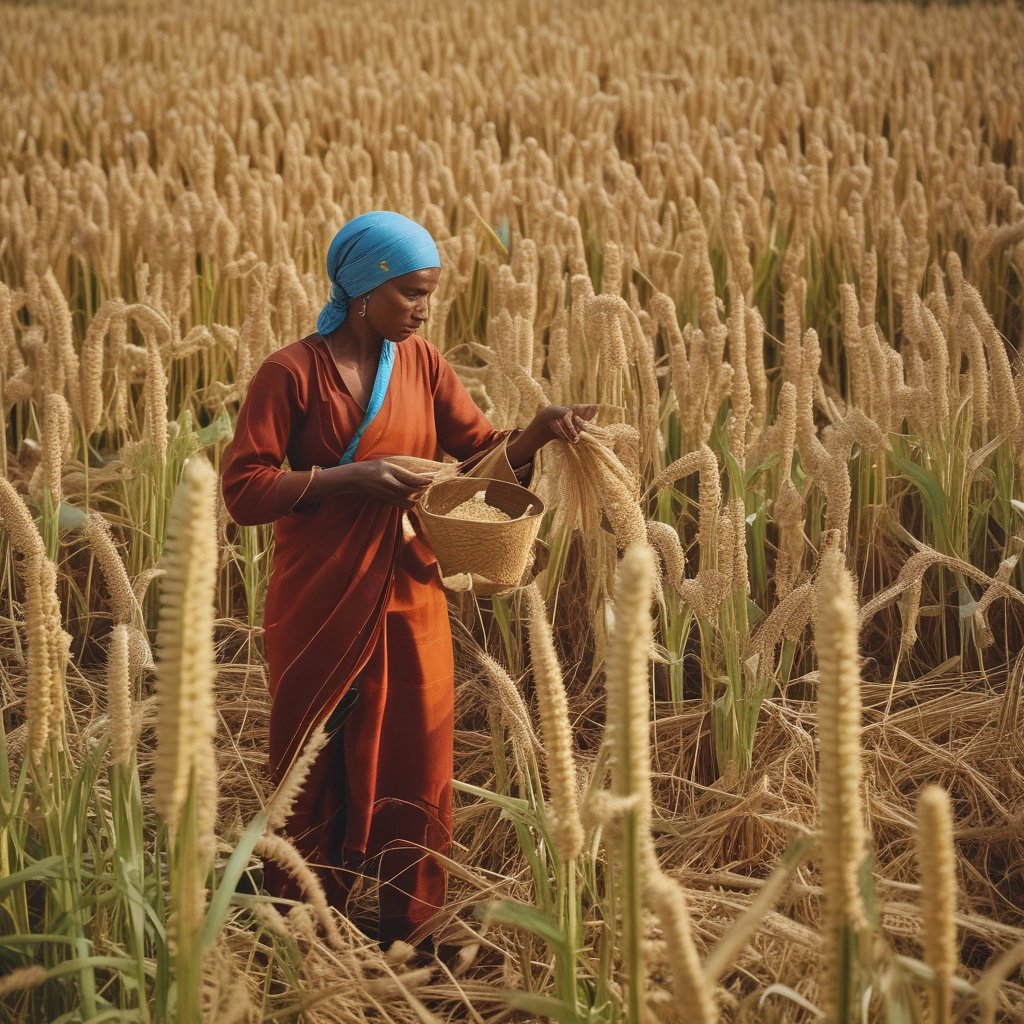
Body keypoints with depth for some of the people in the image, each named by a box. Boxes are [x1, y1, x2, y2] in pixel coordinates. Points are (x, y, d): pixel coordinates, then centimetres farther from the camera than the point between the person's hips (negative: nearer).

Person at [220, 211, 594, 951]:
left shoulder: (422, 362, 3)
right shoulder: (292, 373, -12)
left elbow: (484, 451, 7)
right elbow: (243, 490, -14)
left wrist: (541, 429, -13)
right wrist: (349, 479, -22)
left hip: (410, 595, 4)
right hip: (322, 603, -4)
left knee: (417, 767, 9)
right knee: (317, 773, 9)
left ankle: (413, 933, 23)